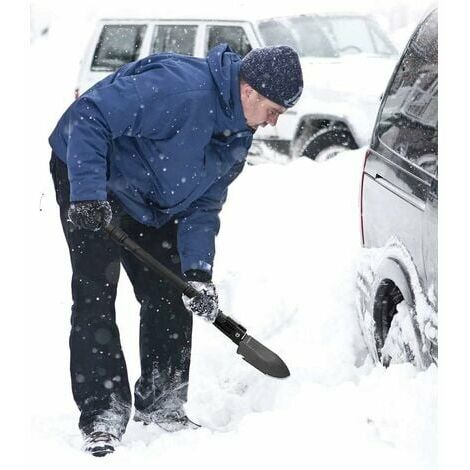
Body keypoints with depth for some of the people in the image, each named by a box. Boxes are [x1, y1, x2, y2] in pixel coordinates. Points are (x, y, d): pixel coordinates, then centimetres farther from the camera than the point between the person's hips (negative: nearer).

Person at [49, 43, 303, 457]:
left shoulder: (238, 135, -4)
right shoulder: (181, 89, -34)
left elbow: (203, 205, 1)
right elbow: (88, 116, -34)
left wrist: (198, 271, -13)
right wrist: (87, 195, -38)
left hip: (151, 203, 9)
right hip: (88, 178, -8)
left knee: (171, 297, 6)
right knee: (96, 294, -14)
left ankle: (161, 405, 18)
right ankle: (102, 418, -11)